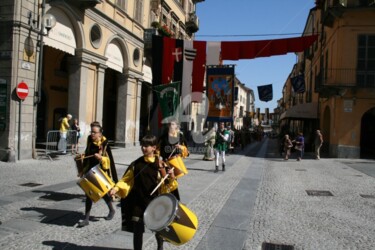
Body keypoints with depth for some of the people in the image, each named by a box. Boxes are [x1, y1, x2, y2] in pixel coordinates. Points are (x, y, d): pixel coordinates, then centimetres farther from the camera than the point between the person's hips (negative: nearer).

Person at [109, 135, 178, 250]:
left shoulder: (160, 165, -7)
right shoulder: (136, 164, 1)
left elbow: (166, 185, -8)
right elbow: (126, 180, 4)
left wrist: (172, 177, -27)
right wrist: (116, 188, -11)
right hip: (138, 202, 2)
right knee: (137, 229, 5)